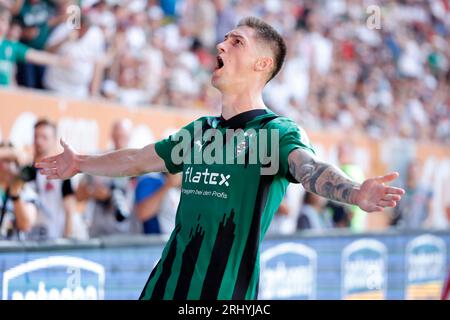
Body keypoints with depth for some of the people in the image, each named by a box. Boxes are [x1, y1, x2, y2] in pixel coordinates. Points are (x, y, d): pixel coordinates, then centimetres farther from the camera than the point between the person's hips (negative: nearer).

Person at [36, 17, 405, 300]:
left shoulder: (278, 131, -6)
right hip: (165, 284, 7)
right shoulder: (200, 131, 16)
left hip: (227, 290, -7)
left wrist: (356, 193, -49)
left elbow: (310, 169, -27)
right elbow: (138, 160, 33)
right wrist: (81, 164, 48)